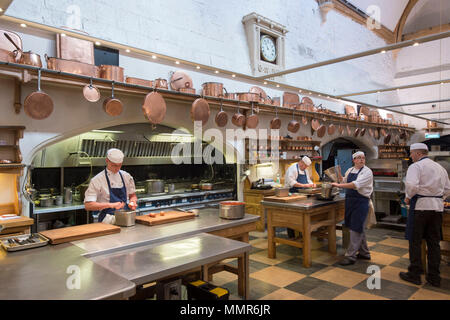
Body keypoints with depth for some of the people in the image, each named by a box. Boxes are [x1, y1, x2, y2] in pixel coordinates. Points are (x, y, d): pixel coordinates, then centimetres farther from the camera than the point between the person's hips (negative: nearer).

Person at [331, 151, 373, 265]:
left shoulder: (367, 172, -11)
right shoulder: (350, 170, 12)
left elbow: (355, 185, -24)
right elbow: (344, 183, 20)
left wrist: (338, 185, -23)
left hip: (361, 201, -7)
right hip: (350, 200, 8)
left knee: (356, 229, -5)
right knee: (359, 228, 17)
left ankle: (350, 256, 1)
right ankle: (364, 253, 31)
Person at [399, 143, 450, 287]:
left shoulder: (416, 166, -8)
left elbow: (411, 185, -23)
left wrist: (408, 197, -7)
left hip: (420, 205, -7)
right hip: (437, 206, 7)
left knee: (415, 241, 4)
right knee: (434, 242, 12)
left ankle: (415, 274, 11)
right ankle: (434, 277, 19)